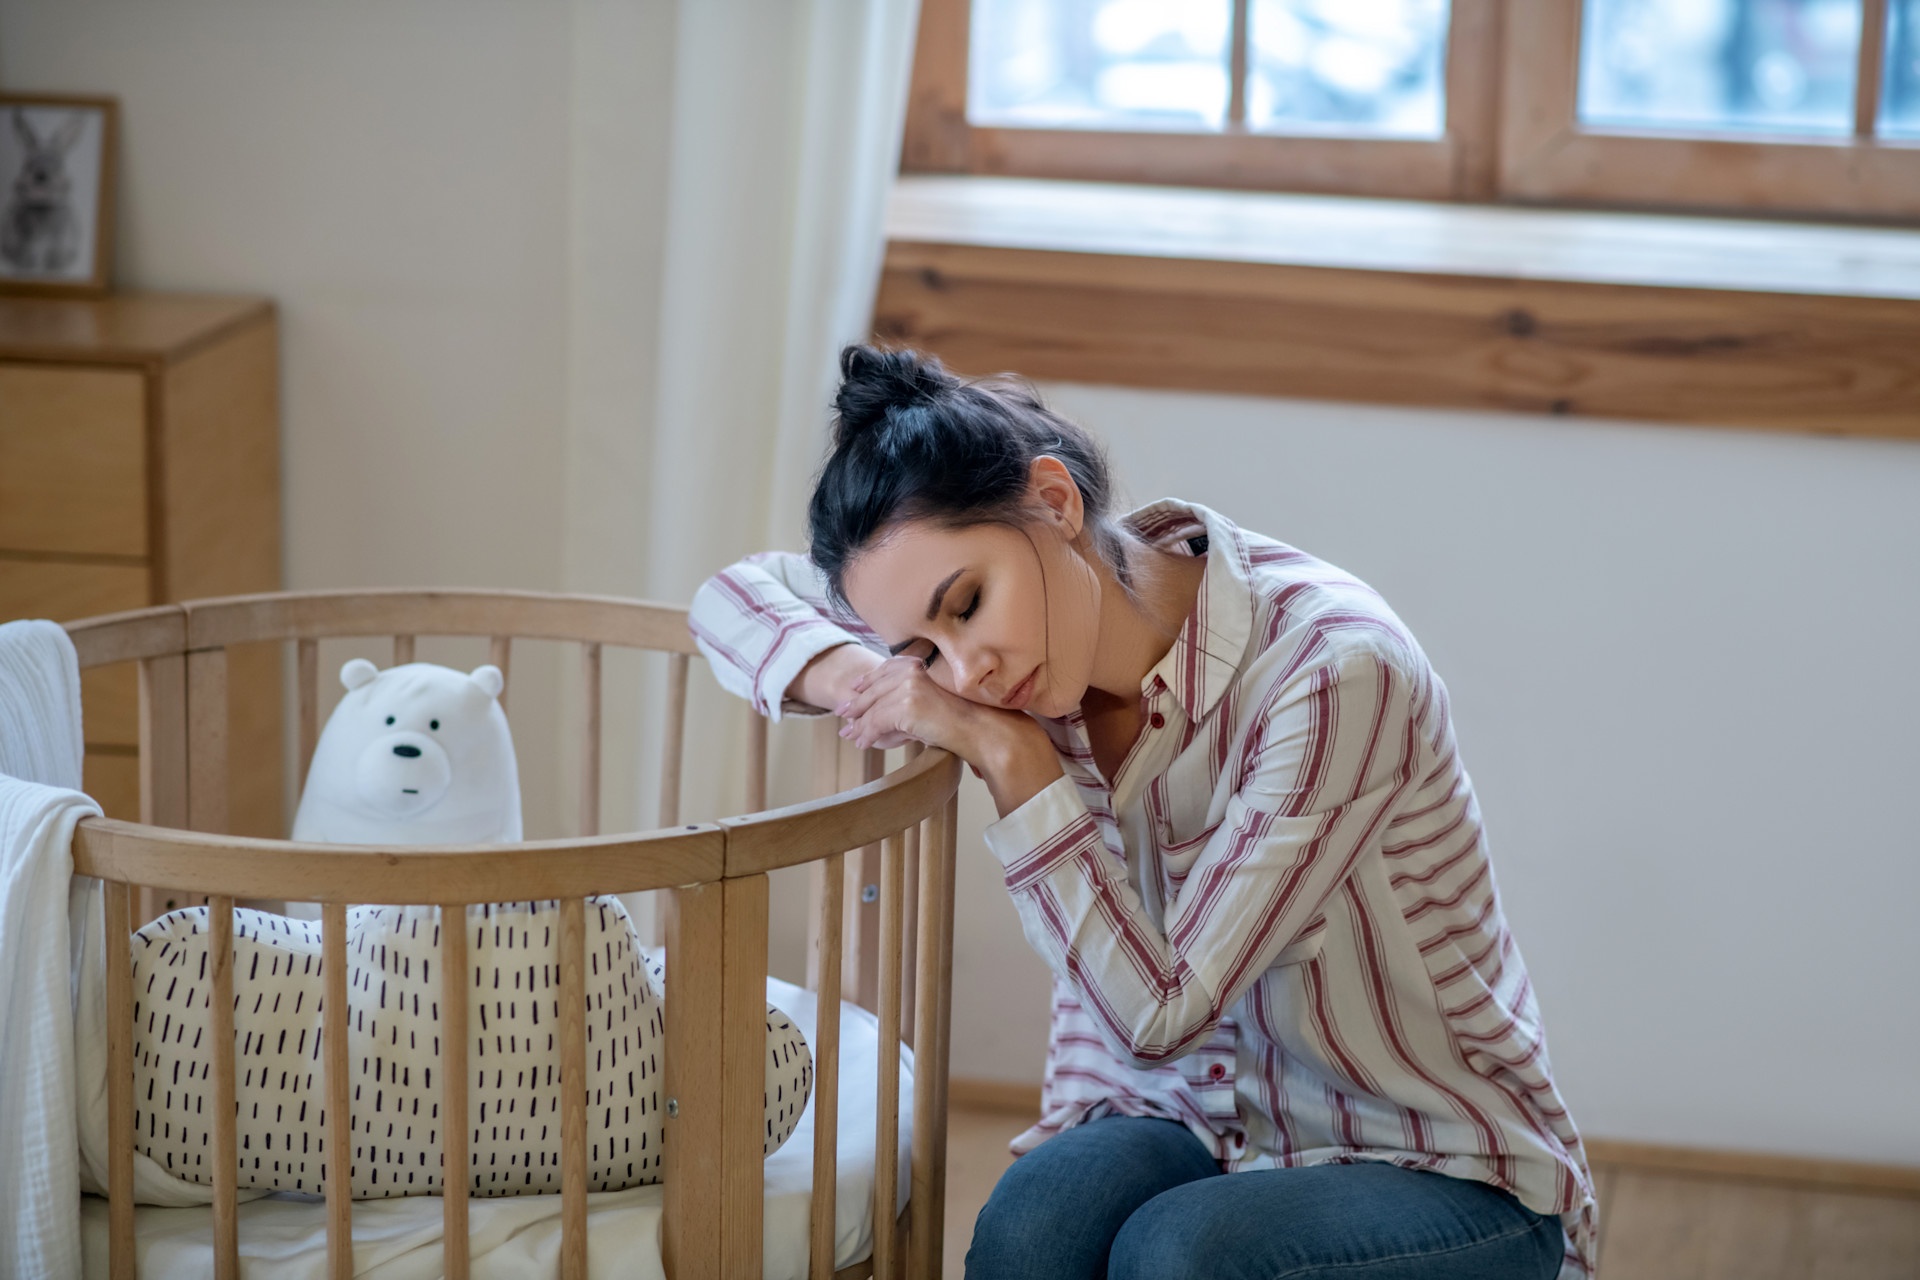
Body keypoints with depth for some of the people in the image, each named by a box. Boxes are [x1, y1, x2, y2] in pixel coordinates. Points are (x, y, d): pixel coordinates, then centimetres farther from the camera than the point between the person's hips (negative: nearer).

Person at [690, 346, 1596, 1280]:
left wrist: (1008, 757, -23)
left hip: (1443, 1176, -4)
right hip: (1202, 1122, 5)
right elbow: (736, 594, 7)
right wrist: (853, 679, -15)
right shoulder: (1031, 627, -6)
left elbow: (1159, 1011, -23)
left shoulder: (1334, 670, -26)